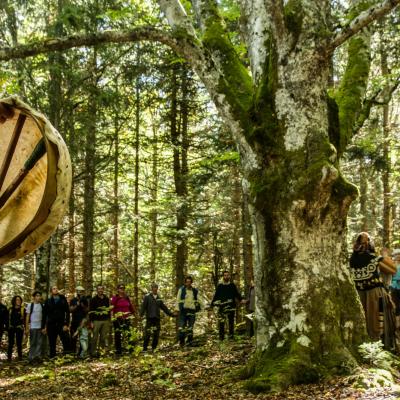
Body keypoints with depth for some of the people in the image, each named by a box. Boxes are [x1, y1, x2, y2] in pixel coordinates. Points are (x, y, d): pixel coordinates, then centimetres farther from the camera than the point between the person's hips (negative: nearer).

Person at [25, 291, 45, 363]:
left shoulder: (42, 305, 6)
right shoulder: (30, 305, -1)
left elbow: (44, 317, 7)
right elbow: (27, 317, 1)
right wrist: (27, 328, -2)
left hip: (40, 327, 2)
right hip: (32, 327, -2)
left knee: (40, 342, 0)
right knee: (32, 343, 2)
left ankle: (38, 356, 4)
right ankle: (31, 357, 7)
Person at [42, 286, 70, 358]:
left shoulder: (63, 299, 5)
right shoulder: (48, 301, 7)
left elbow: (67, 312, 1)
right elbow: (44, 314, 7)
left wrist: (66, 324, -9)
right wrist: (43, 326, 1)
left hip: (61, 324, -1)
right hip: (51, 324, 1)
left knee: (65, 340, -11)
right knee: (52, 343, 6)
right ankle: (52, 357, 14)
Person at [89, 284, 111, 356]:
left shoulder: (107, 299, 12)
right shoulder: (93, 300, 1)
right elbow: (90, 311, -1)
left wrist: (109, 320, 12)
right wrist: (91, 321, -8)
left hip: (105, 321, 4)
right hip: (96, 321, -4)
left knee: (103, 337, 5)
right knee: (95, 337, -4)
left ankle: (102, 350, 11)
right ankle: (93, 351, 0)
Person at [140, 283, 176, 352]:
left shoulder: (159, 298, 14)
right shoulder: (147, 297, 0)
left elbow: (164, 307, 18)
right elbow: (143, 306, -9)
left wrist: (171, 314, 16)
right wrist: (141, 314, -24)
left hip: (157, 318, 5)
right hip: (149, 318, -5)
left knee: (156, 335, 4)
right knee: (147, 334, -7)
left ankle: (154, 349, 15)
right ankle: (145, 348, 2)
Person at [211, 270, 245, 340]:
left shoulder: (232, 285, 11)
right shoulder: (219, 286, 10)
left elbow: (237, 294, 10)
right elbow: (216, 296, 12)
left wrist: (241, 299, -9)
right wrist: (212, 305, 6)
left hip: (231, 306, 1)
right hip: (222, 306, -1)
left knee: (231, 321, 3)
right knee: (221, 322, -6)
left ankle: (231, 336, 10)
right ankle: (221, 336, 0)